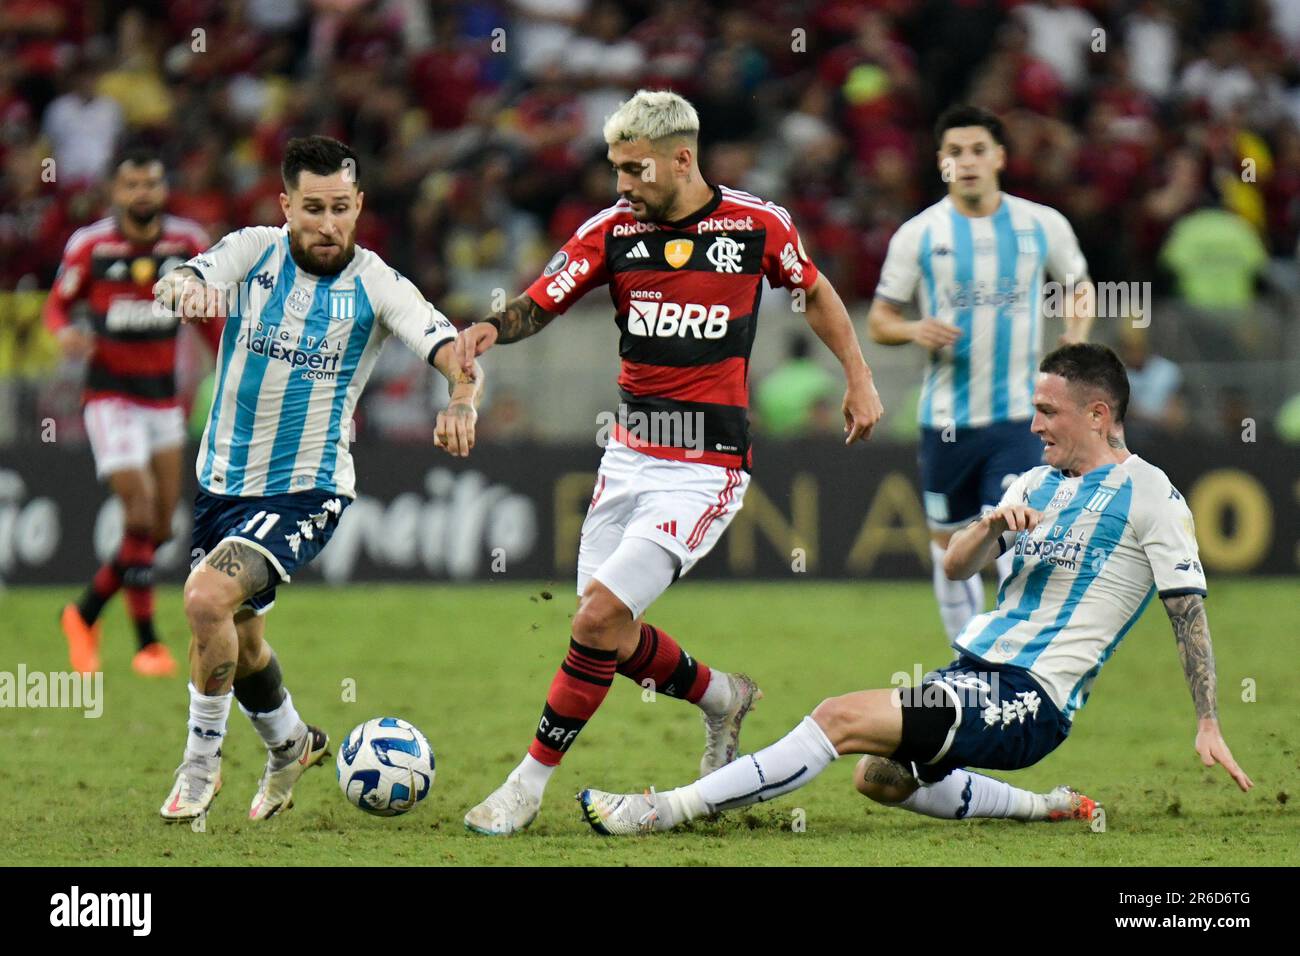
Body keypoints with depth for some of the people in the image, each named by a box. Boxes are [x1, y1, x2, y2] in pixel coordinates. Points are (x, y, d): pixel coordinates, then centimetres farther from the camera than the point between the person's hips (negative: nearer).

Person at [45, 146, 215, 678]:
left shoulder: (188, 243, 0)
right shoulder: (89, 245, -8)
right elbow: (58, 304, 3)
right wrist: (65, 333, -19)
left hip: (163, 398, 4)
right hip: (110, 396, -4)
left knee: (159, 530, 3)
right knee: (141, 514, -15)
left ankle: (84, 614, 22)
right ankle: (147, 644, -8)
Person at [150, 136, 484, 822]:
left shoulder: (377, 287, -9)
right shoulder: (254, 251, -3)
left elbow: (458, 357, -18)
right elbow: (178, 285, -20)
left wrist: (462, 398, -42)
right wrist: (182, 287, -46)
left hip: (306, 490, -4)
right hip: (223, 481, 4)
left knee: (208, 599, -25)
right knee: (237, 640, 19)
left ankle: (201, 763, -5)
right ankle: (291, 745, 47)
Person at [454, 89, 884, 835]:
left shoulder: (758, 225, -4)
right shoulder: (611, 231, 0)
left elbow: (814, 291, 14)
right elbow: (539, 304, -4)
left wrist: (859, 378, 11)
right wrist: (490, 329, -25)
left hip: (706, 469, -5)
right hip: (629, 456, 5)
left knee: (602, 612, -15)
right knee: (612, 638, 6)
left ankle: (530, 783, -5)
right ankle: (722, 698, 36)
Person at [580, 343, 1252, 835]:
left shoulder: (1148, 494, -5)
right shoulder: (1037, 484, 18)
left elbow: (1189, 610, -6)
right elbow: (955, 567, 13)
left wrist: (1209, 725, -9)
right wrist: (990, 526, -10)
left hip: (1031, 702, -9)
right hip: (976, 672, 9)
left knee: (842, 718, -19)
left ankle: (668, 810, -19)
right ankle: (1047, 810, 18)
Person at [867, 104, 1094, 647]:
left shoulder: (1043, 225, 3)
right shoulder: (918, 234, 1)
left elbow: (1079, 285, 20)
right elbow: (879, 320, 6)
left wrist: (1076, 335, 0)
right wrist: (914, 331, -16)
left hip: (1017, 413, -1)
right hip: (946, 417, 1)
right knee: (949, 542, 8)